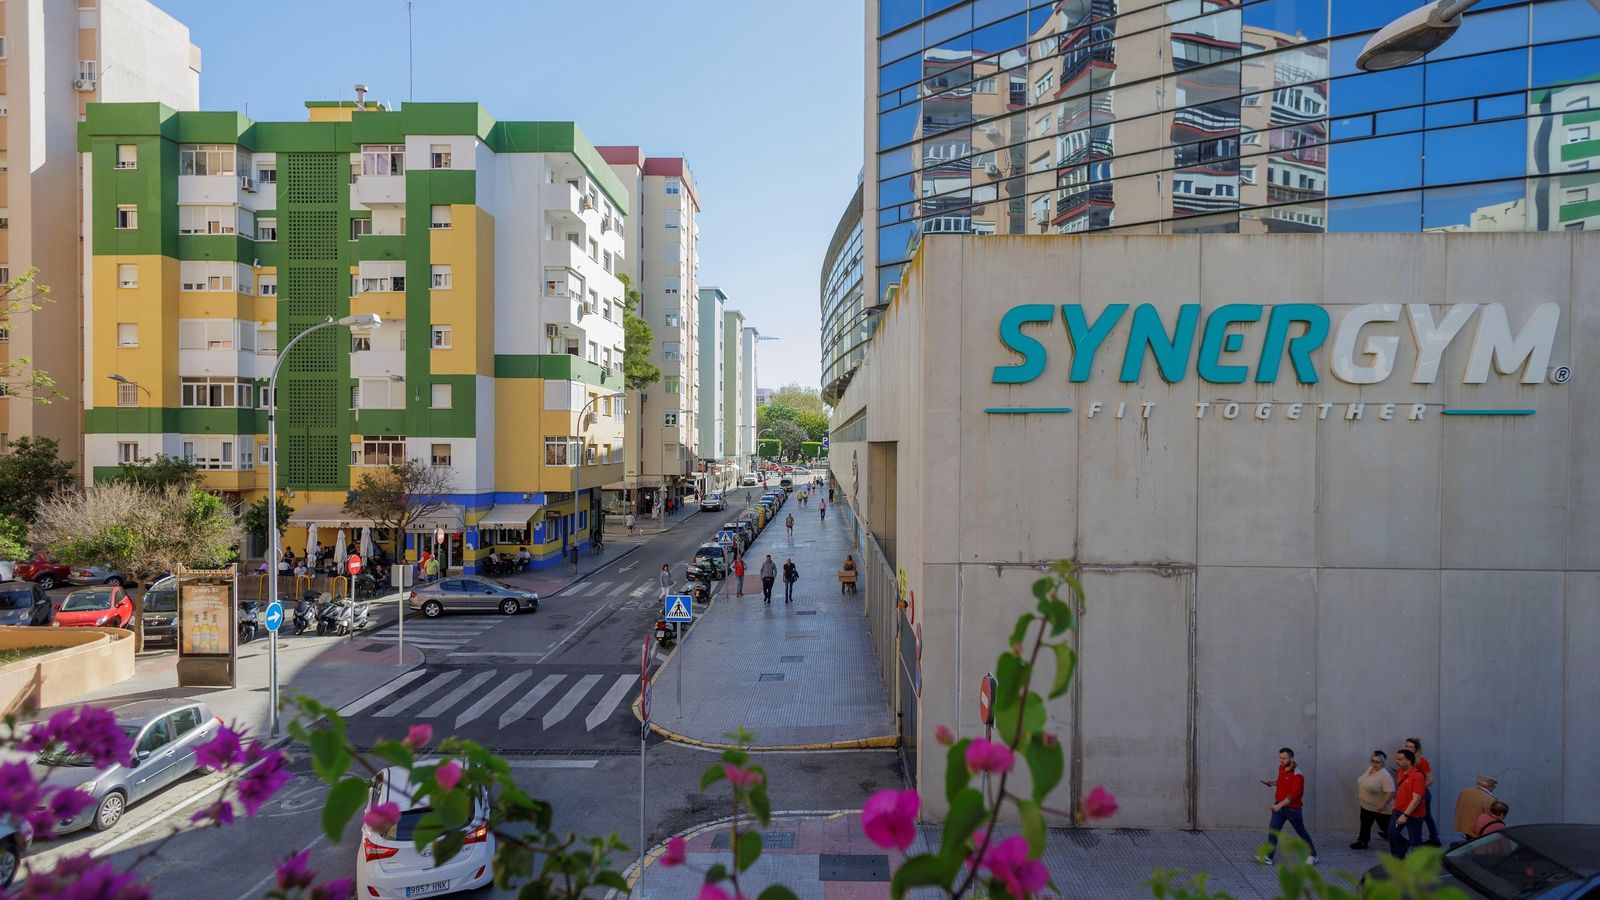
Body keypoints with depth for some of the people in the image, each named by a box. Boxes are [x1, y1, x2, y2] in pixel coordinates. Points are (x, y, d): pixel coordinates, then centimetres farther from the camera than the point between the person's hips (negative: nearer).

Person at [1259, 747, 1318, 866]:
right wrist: (1273, 782, 4)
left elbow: (1294, 794, -28)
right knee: (1272, 831, -3)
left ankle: (1313, 855, 35)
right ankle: (1268, 857, -4)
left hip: (1293, 808, -6)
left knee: (1301, 832, 13)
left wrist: (1280, 805, -34)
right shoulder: (1281, 768, 3)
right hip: (1279, 806, 6)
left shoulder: (1297, 775, -22)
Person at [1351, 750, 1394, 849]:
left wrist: (1382, 805, -31)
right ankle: (1362, 842, 24)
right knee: (1365, 824, 14)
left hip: (1380, 808, -8)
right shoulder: (1370, 768, 2)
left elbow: (1390, 792, -29)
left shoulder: (1385, 776, -25)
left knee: (1386, 827, 5)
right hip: (1367, 805, 8)